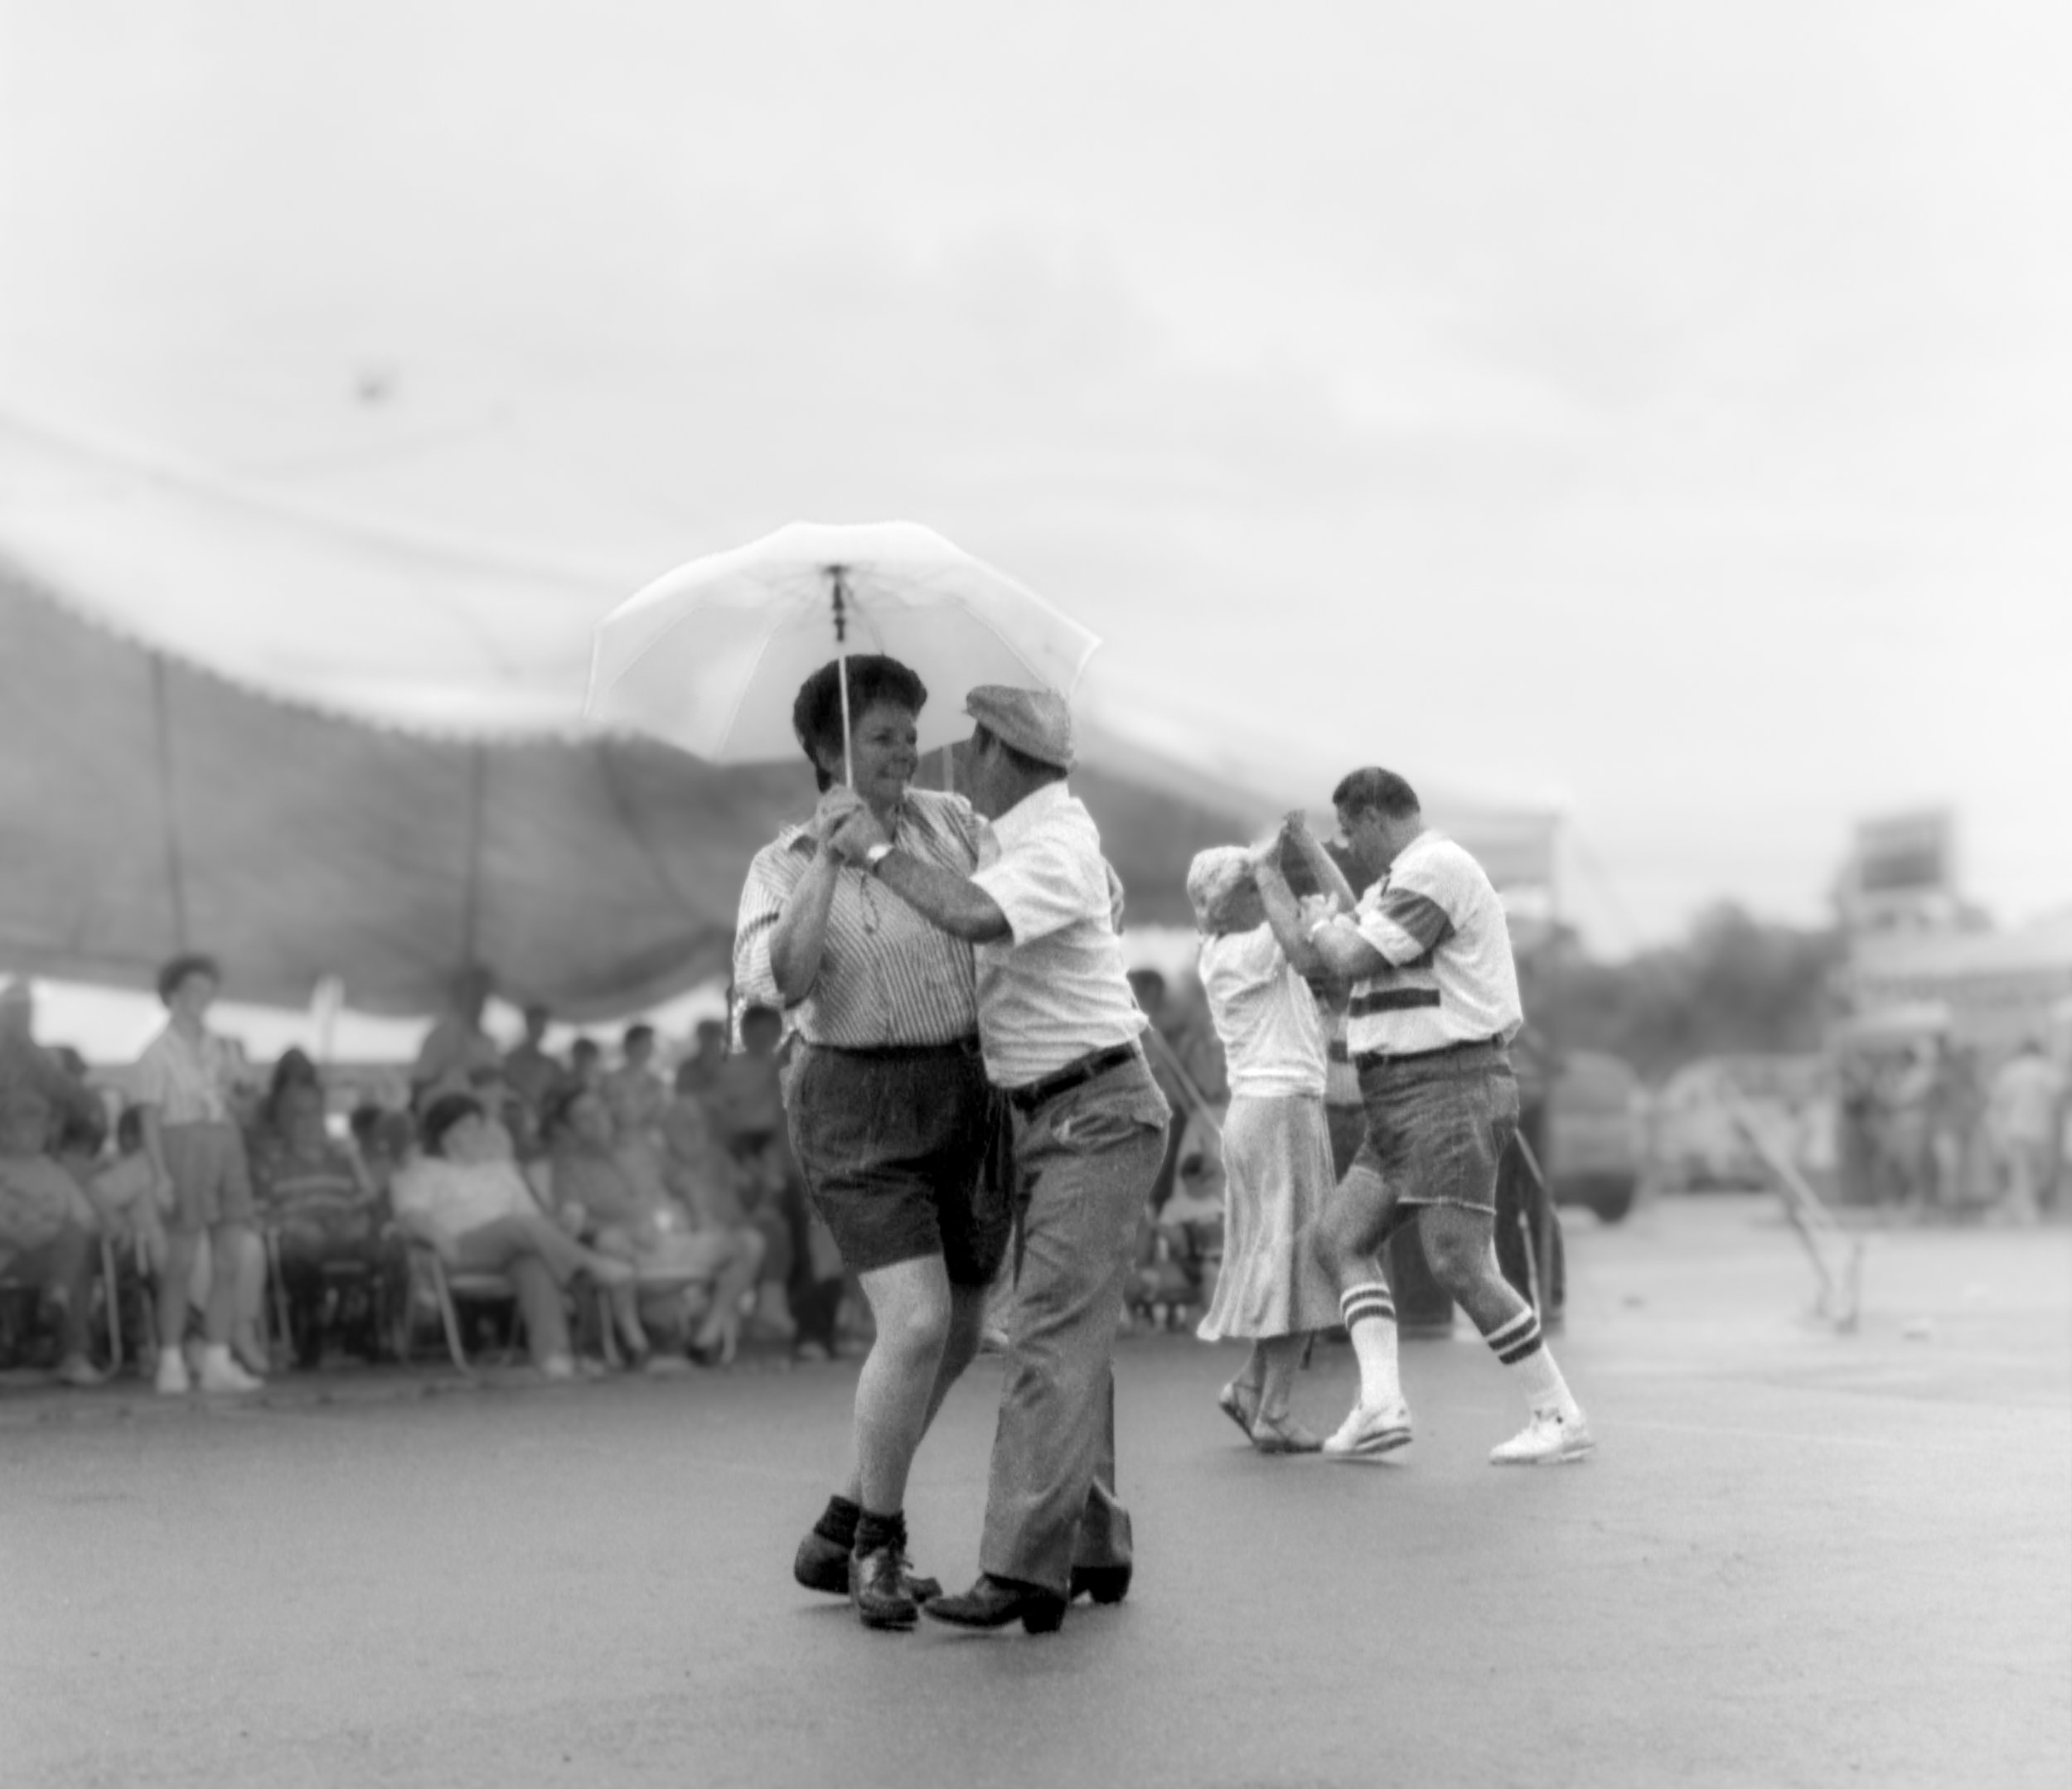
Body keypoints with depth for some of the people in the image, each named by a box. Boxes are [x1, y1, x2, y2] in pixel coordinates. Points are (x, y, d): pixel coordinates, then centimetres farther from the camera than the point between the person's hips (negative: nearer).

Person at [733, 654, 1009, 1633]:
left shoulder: (949, 819, 4)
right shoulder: (784, 867, -8)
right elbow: (779, 982, -26)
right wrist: (828, 853, -29)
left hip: (965, 1100, 6)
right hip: (859, 1110, -6)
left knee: (957, 1338, 10)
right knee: (917, 1326, -21)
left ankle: (837, 1540, 24)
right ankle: (880, 1546, -1)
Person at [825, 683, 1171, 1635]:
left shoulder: (1058, 850, -18)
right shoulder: (1022, 837, 12)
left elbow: (976, 919, -38)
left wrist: (880, 851, -23)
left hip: (1100, 1118, -10)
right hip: (1046, 1123, 10)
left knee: (1054, 1336, -15)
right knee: (1068, 1336, 11)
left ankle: (1023, 1569, -19)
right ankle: (1094, 1550, 18)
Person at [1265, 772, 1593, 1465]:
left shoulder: (1434, 869, -12)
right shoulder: (1416, 875, 21)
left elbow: (1352, 959, -16)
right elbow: (1362, 930, 39)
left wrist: (1298, 914, 2)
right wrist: (1309, 854, 38)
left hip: (1449, 1090, -11)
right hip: (1406, 1103, 11)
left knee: (1459, 1266, -14)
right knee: (1341, 1237, 2)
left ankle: (1561, 1417, -5)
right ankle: (1381, 1404, -9)